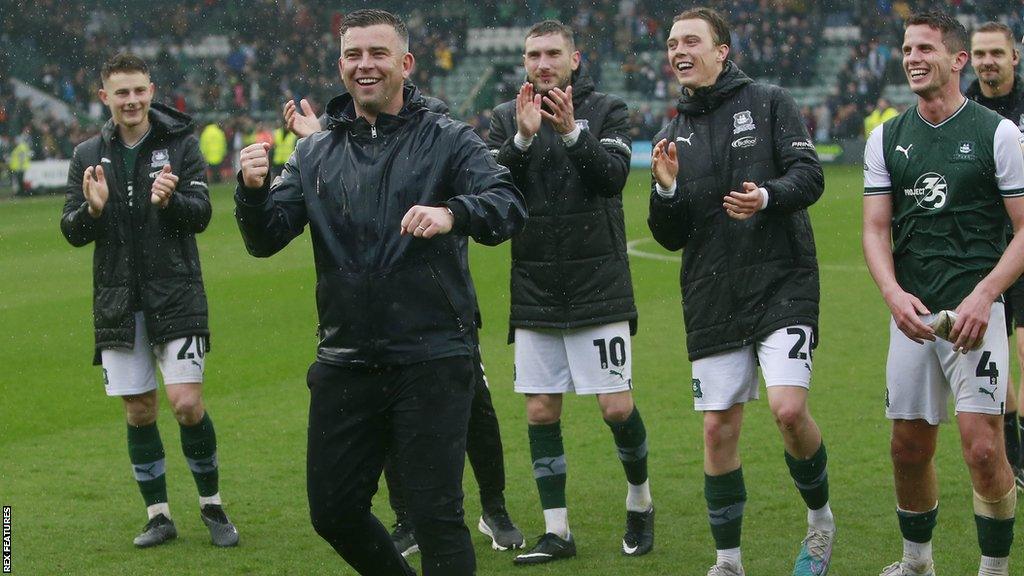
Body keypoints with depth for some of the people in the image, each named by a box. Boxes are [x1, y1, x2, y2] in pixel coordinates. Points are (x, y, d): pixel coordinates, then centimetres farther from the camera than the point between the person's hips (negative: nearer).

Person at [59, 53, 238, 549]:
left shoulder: (180, 144, -1)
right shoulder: (88, 155, 6)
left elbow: (201, 214, -9)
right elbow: (72, 232, 2)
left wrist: (169, 201, -30)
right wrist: (92, 210, -20)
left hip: (175, 298, -3)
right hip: (118, 303, 3)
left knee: (187, 403, -9)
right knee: (139, 412, 6)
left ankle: (212, 505, 10)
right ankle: (159, 516, 17)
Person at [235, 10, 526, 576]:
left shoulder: (448, 139, 0)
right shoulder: (315, 153, 11)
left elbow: (508, 205, -14)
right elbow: (266, 240, 5)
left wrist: (452, 213, -36)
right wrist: (253, 190, -17)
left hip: (431, 358, -4)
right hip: (345, 360, 4)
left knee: (435, 514, -6)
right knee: (333, 512, 11)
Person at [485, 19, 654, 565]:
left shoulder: (607, 111, 1)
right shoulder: (506, 118, 7)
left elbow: (614, 173, -14)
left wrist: (572, 133, -27)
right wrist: (523, 137, -21)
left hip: (598, 289, -2)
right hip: (534, 293, 3)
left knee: (617, 408, -5)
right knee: (541, 412, 3)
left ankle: (640, 499, 21)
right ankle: (556, 530, 12)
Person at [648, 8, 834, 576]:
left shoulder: (769, 103, 3)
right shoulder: (673, 136, 13)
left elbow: (809, 175, -7)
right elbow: (670, 236, 11)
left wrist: (768, 196, -26)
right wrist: (667, 191, -9)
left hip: (782, 287, -4)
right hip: (712, 303, 4)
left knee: (789, 408, -18)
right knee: (719, 428, 2)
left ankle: (820, 518, 9)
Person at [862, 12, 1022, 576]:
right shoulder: (886, 139, 10)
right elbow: (875, 229, 8)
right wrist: (894, 294, -11)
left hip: (974, 310, -4)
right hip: (911, 313, 4)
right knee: (909, 448, 8)